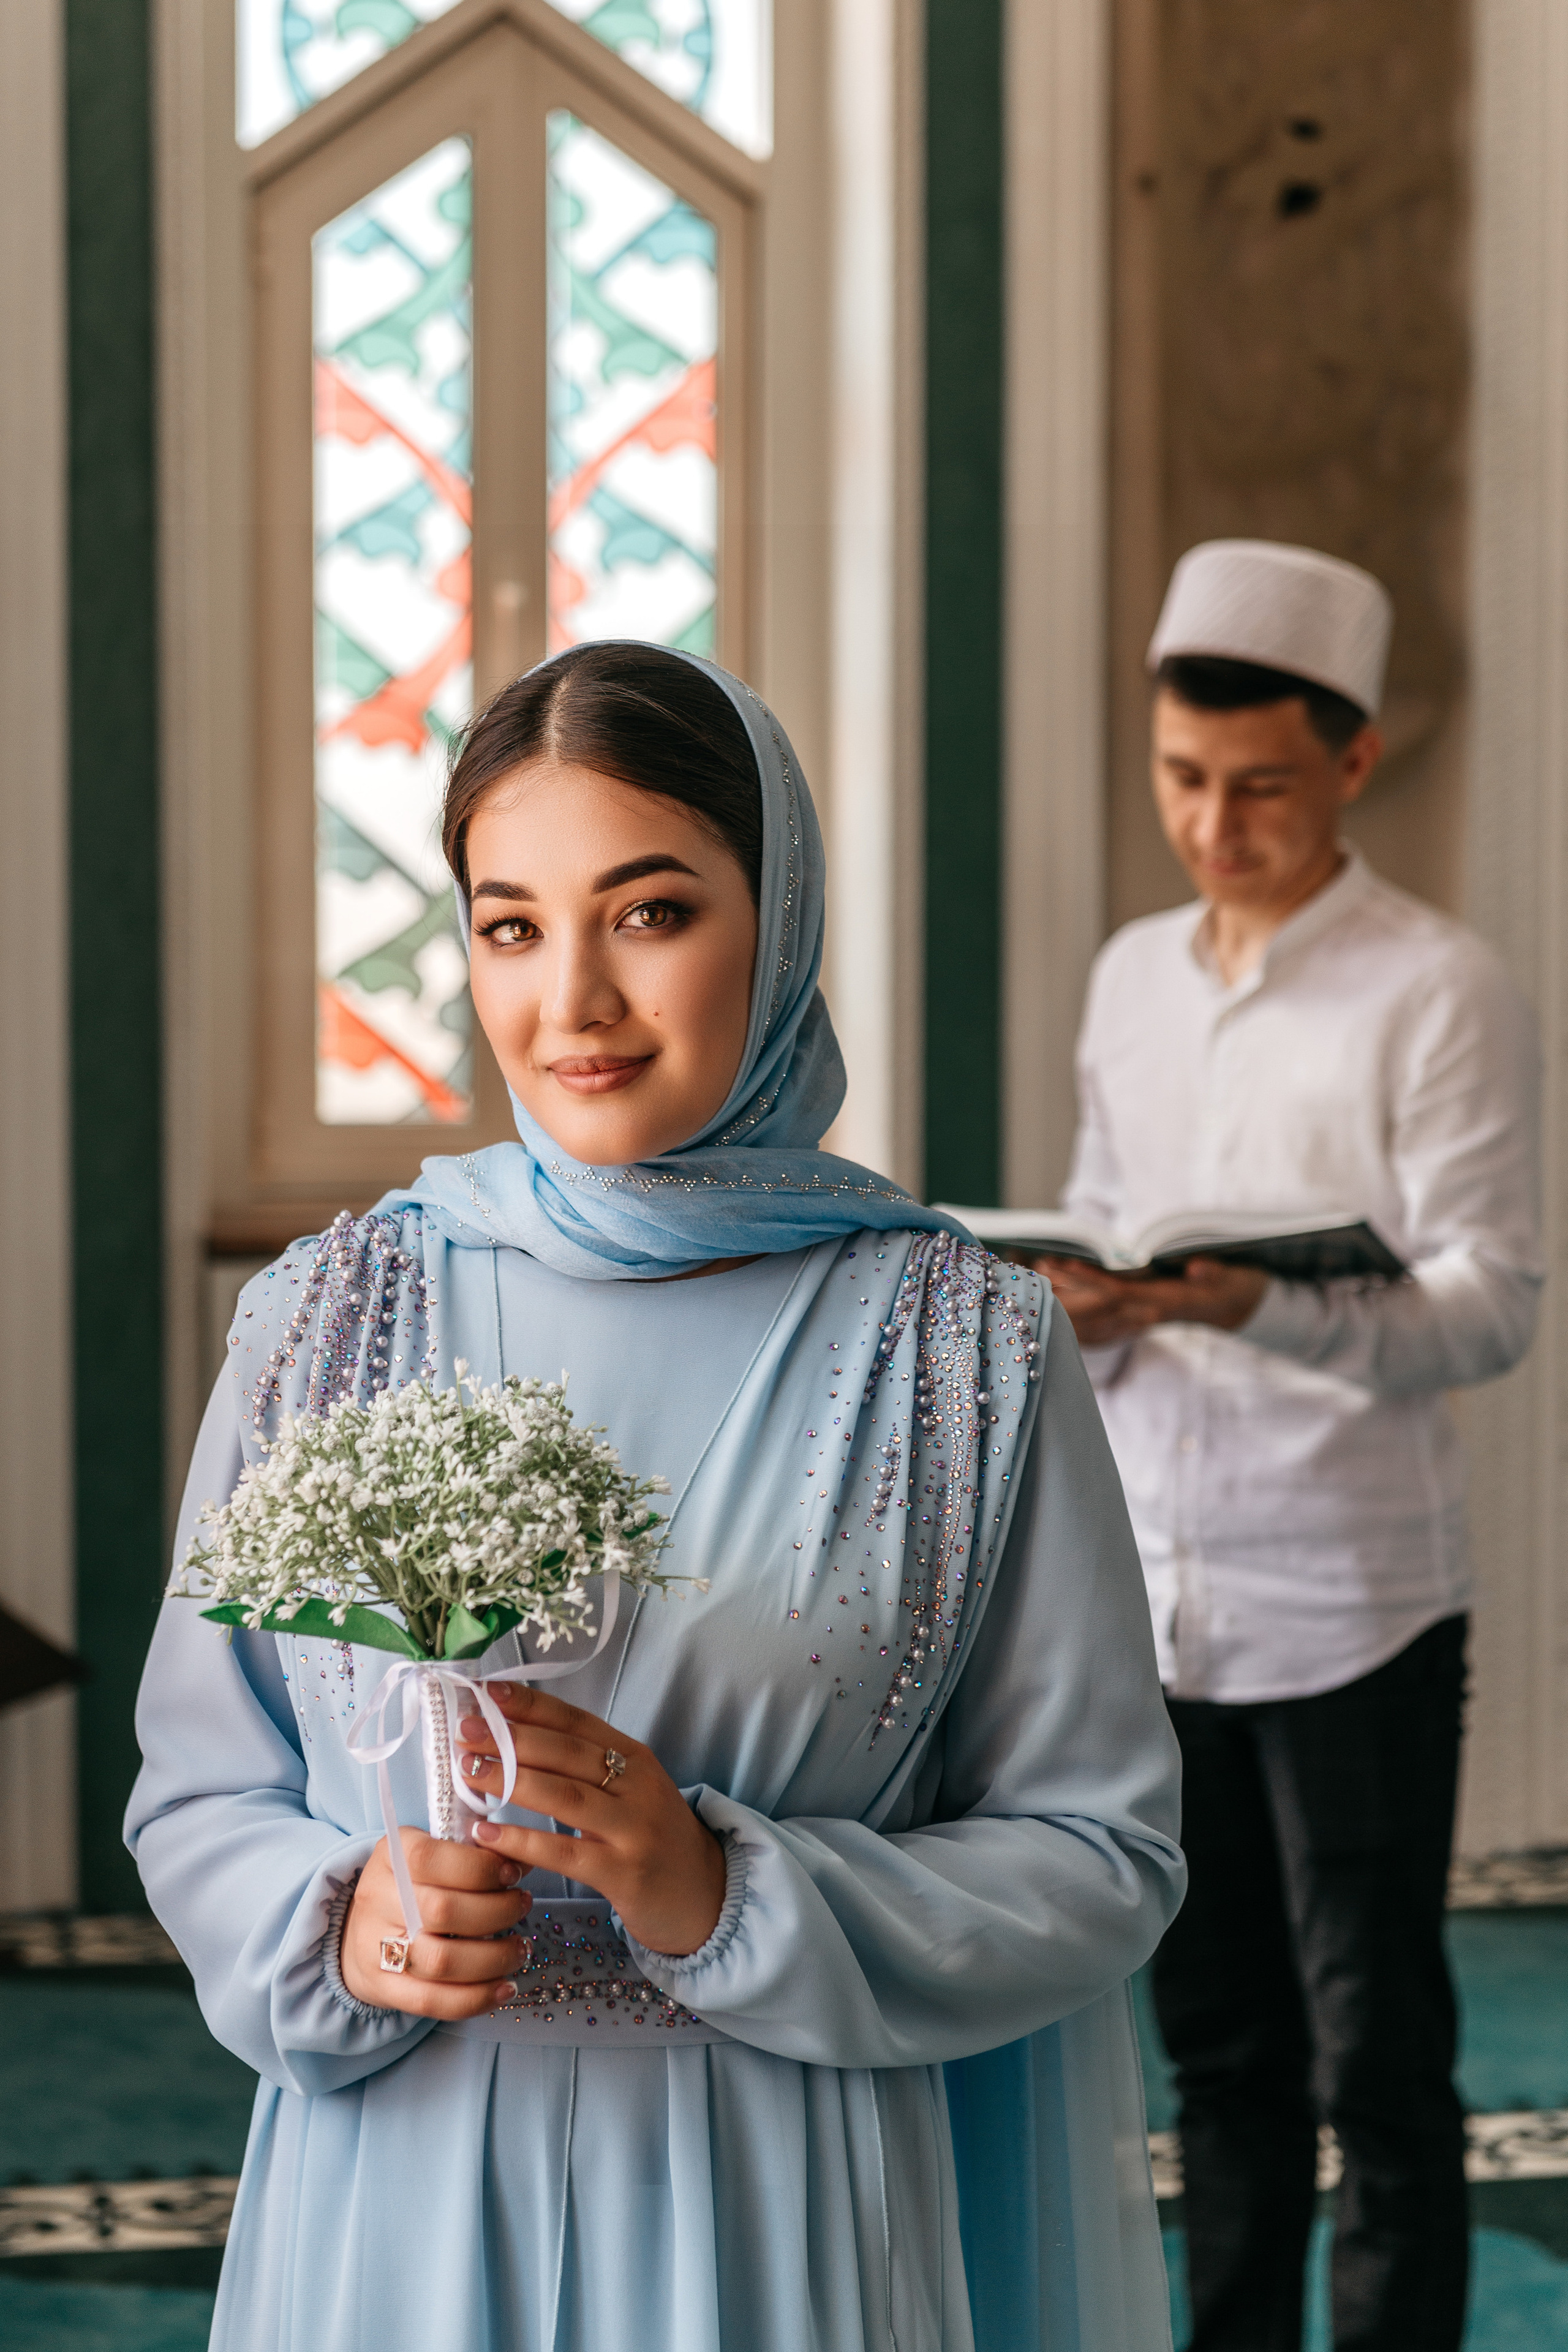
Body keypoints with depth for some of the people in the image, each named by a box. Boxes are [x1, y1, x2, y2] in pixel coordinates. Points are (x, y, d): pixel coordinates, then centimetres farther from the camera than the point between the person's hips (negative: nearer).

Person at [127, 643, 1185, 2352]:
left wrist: (729, 1897, -17)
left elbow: (1101, 1859, -4)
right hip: (398, 2215, 1)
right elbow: (196, 1793, 6)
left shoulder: (966, 1349, -5)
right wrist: (334, 1928, -14)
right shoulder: (329, 1318, 0)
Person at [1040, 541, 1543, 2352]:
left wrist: (1262, 1308, -30)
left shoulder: (1439, 996, -8)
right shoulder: (1132, 978, 12)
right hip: (1152, 1587, 6)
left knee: (1376, 2063, 0)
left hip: (1350, 1604, -6)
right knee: (1217, 2047, 14)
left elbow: (1491, 1307, -14)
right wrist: (1083, 1311, -6)